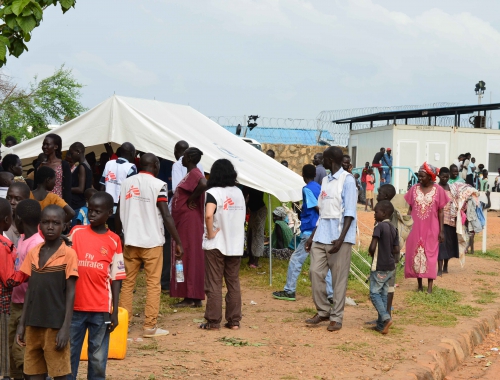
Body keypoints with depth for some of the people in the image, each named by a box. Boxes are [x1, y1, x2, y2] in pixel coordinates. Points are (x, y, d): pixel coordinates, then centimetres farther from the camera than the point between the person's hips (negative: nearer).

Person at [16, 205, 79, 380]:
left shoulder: (68, 254, -7)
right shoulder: (33, 253, 8)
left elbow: (70, 293, -8)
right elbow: (30, 290, 12)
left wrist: (66, 327, -13)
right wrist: (22, 323, 9)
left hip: (56, 325, -5)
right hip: (33, 324, 5)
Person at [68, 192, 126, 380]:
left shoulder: (114, 241, 1)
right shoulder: (76, 232, 4)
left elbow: (116, 278, 2)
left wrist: (114, 312, -1)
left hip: (101, 310, -1)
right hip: (75, 307, 1)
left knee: (98, 359, 3)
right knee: (69, 355, 6)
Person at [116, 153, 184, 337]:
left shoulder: (126, 183, 7)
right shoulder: (158, 185, -8)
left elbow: (119, 213, 9)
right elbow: (166, 216, -12)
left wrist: (119, 236, 22)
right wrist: (178, 242, -8)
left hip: (130, 241, 5)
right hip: (152, 242, -4)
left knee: (127, 283, 12)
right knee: (153, 284, 2)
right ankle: (150, 326, 1)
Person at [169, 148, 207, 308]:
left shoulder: (194, 173, -14)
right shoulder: (191, 174, 16)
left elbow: (204, 184, -34)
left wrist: (191, 199, -22)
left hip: (189, 220, -10)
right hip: (184, 220, 10)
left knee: (189, 256, -6)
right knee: (187, 257, 11)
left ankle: (190, 297, -3)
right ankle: (191, 296, 16)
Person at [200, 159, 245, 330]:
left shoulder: (213, 193, -13)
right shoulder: (238, 192, 7)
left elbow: (208, 215, -29)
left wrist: (210, 233, -17)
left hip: (216, 245, -5)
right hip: (236, 245, 5)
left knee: (214, 284, 2)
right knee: (234, 283, 11)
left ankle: (213, 321, 5)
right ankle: (234, 321, 13)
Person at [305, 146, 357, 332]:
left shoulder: (347, 180, -8)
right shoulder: (325, 180, 16)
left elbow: (349, 212, -13)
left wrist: (341, 239, -21)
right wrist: (313, 235, 17)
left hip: (339, 237, -7)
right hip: (321, 236, 7)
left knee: (339, 278, 0)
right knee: (315, 272, 4)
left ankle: (336, 317, 7)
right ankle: (323, 311, 17)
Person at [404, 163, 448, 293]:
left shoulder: (438, 190, -5)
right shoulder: (414, 189, 2)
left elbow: (441, 212, -1)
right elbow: (410, 209, 8)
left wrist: (442, 231, -3)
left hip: (431, 229, -3)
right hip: (415, 228, 3)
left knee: (430, 256, 1)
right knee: (416, 255, 7)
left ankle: (429, 287, 3)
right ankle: (419, 285, 18)